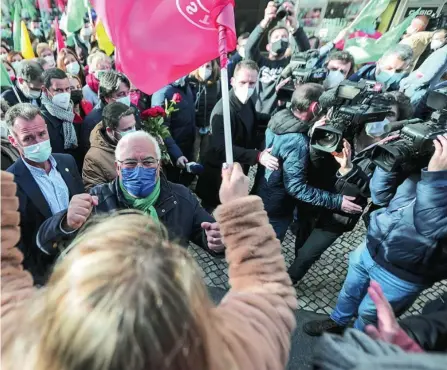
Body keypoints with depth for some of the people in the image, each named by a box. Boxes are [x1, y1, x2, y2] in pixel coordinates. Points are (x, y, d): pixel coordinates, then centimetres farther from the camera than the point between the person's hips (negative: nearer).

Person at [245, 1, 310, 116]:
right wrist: (265, 23, -26)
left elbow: (306, 50, -10)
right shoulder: (259, 62, 9)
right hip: (257, 116, 0)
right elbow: (249, 47, -10)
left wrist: (295, 27, -27)